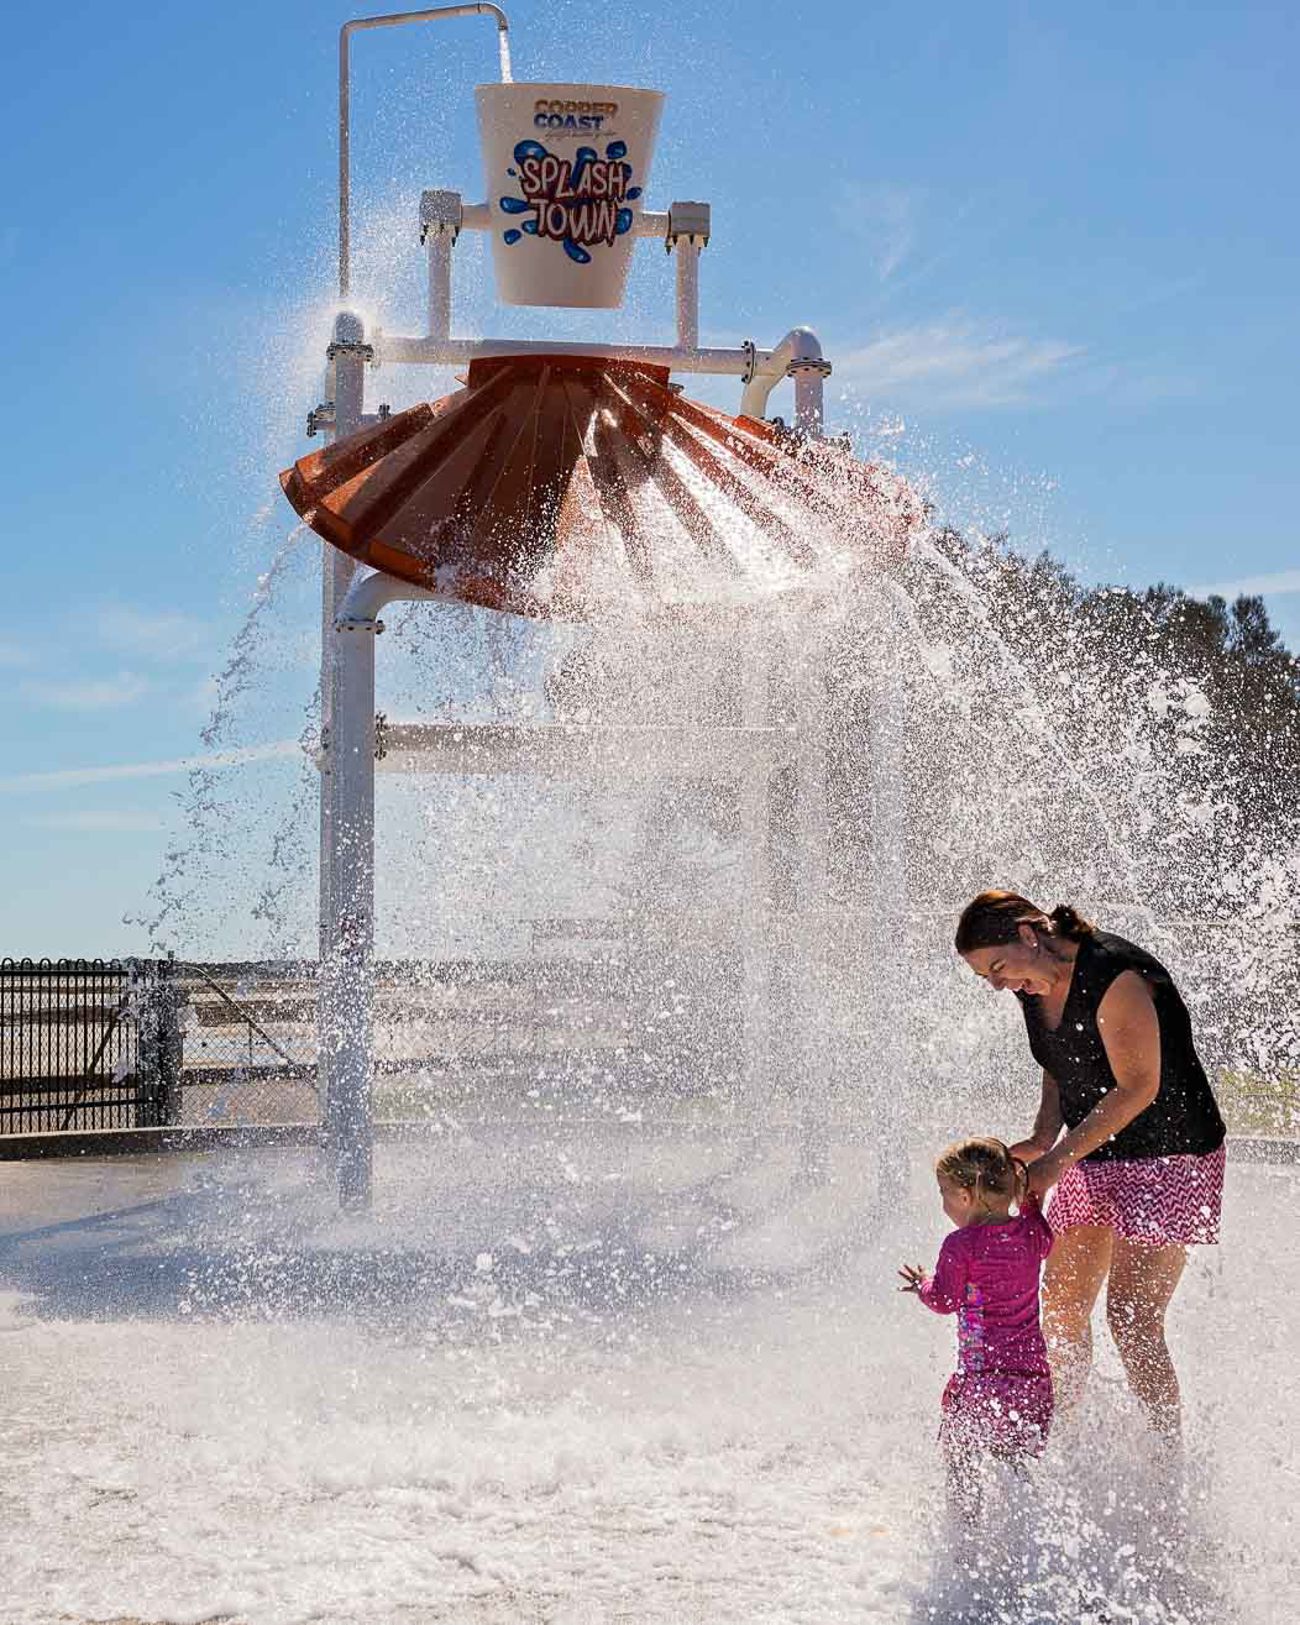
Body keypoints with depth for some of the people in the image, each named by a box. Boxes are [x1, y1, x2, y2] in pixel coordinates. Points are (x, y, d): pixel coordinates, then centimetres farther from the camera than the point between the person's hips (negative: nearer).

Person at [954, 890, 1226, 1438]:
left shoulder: (1114, 977, -24)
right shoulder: (1036, 987, 2)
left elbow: (1138, 1088, -25)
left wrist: (1057, 1159, -25)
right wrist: (1042, 1139, -3)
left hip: (1168, 1161, -8)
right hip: (1092, 1157, 8)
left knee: (1131, 1322, -13)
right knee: (1061, 1307, 9)